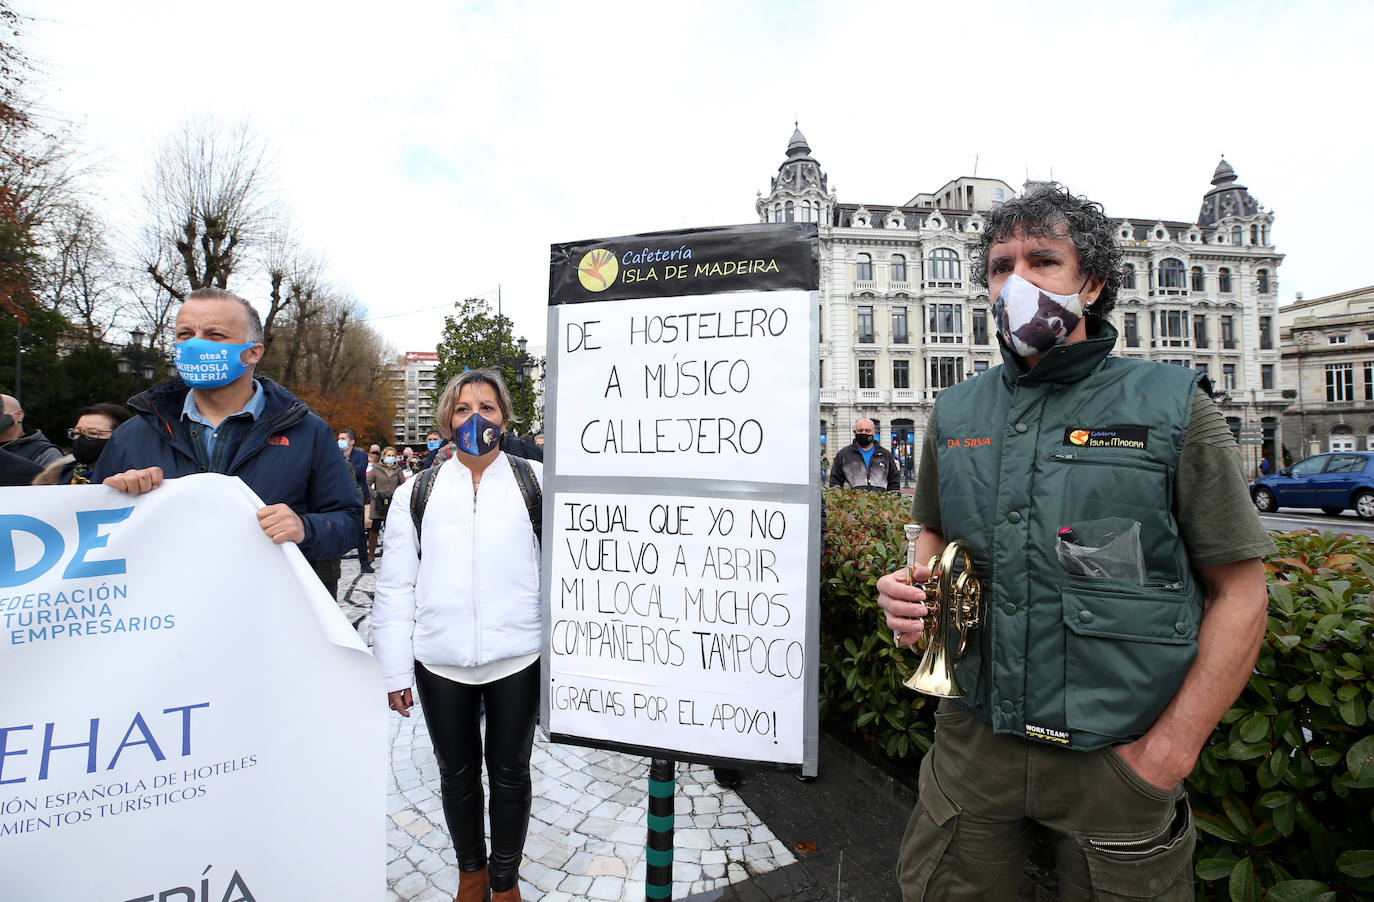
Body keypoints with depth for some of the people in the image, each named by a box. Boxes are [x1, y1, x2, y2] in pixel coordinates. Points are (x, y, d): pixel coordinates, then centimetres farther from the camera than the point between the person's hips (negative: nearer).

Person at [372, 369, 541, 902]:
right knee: (456, 775, 21)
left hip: (517, 657, -1)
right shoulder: (416, 493, 2)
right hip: (440, 662, 2)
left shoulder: (535, 484, -4)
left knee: (509, 773, 16)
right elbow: (395, 587, 4)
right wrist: (395, 671, 2)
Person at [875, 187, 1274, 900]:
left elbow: (1240, 593, -5)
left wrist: (1169, 752, -10)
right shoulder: (954, 413, 3)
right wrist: (912, 589, -7)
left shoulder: (1172, 408, -6)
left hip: (1118, 756, -2)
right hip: (973, 741, 3)